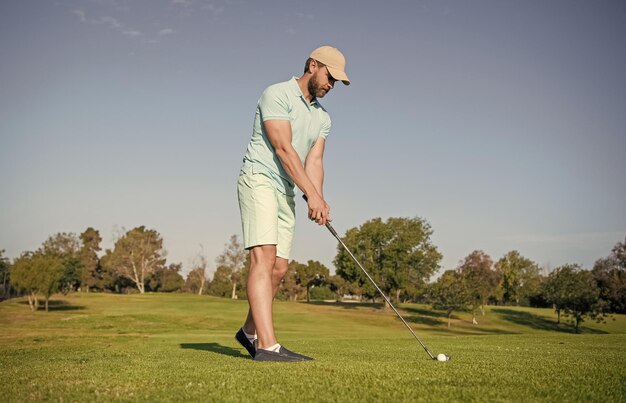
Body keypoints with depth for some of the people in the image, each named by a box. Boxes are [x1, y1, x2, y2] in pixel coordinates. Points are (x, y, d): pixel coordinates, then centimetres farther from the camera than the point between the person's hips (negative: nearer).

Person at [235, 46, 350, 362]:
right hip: (259, 179, -8)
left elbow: (314, 161, 7)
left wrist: (318, 201, -11)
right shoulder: (277, 95, -8)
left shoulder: (322, 117, 16)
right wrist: (312, 194, -22)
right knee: (264, 258, -20)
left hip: (285, 192, 8)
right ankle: (267, 345, -26)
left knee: (279, 268, 7)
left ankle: (250, 331, 24)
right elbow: (283, 149, -17)